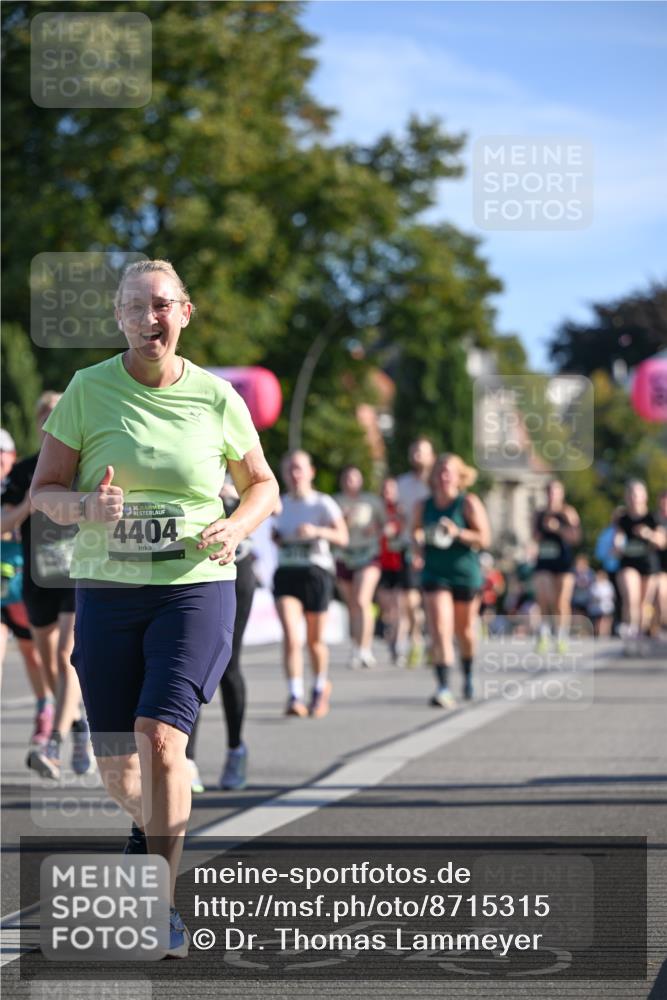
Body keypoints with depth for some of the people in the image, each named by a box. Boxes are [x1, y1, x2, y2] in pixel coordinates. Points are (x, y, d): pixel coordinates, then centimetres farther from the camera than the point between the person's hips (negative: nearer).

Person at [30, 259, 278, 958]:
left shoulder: (216, 397, 1)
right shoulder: (87, 391, -1)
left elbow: (263, 485, 14)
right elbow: (43, 489, 3)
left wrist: (236, 527, -7)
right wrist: (86, 506, -19)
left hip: (197, 588, -1)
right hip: (106, 591, 2)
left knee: (159, 736, -20)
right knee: (116, 767, 6)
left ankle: (162, 905, -10)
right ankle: (150, 825, 42)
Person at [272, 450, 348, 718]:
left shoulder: (323, 503, -1)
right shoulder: (280, 504, 11)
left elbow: (342, 536, -12)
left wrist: (317, 531, -28)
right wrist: (277, 538, 7)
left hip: (316, 572, -2)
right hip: (286, 573, 2)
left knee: (315, 640, 8)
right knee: (290, 636, -16)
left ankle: (320, 688, 34)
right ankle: (295, 696, -18)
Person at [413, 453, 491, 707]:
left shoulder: (469, 503, -8)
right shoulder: (423, 506, 2)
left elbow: (484, 538, -12)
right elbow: (417, 532, 18)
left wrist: (458, 533, -27)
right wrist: (418, 551, -2)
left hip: (466, 574, -1)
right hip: (434, 574, 1)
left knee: (464, 631, 15)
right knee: (439, 631, -15)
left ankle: (468, 676, 42)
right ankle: (443, 688, -19)